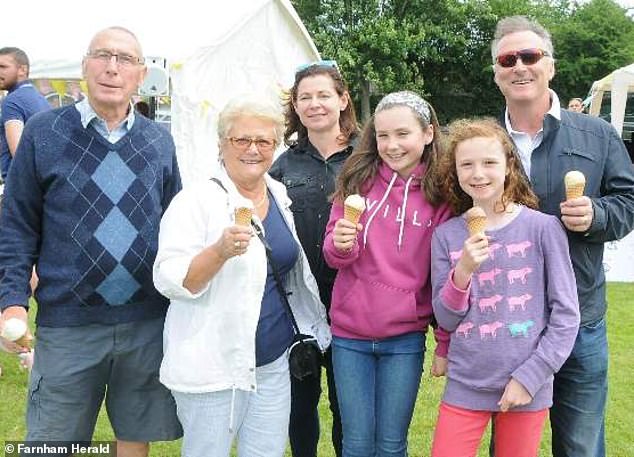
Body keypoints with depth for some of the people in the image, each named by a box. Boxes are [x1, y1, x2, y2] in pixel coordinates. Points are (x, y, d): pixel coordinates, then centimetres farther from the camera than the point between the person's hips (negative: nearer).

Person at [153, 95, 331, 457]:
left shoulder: (281, 197, 7)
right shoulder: (197, 201, -12)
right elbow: (170, 281, -18)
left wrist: (310, 329, 20)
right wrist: (221, 250, -33)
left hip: (275, 362, 6)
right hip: (214, 367, -5)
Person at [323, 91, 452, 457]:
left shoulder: (440, 194, -4)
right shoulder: (358, 180, -1)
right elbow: (333, 253, 2)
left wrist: (446, 344, 0)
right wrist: (340, 244, -21)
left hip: (405, 338, -1)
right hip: (349, 334, 1)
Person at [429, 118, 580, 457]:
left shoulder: (542, 227, -7)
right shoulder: (446, 235, 0)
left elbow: (566, 314, -4)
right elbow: (446, 320, 1)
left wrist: (530, 376, -10)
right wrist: (463, 272, -16)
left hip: (528, 388, -1)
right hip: (465, 386, 2)